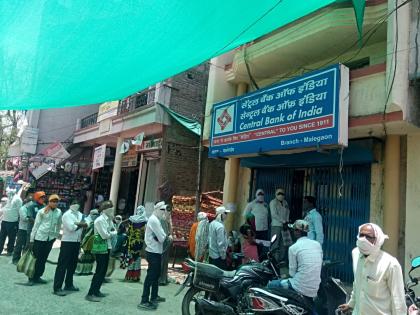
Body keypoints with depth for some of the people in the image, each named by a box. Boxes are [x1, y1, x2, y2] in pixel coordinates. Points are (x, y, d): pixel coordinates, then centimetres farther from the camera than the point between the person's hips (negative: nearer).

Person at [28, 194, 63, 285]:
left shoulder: (59, 212, 1)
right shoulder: (42, 212, -7)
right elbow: (36, 225, -4)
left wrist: (57, 234, 14)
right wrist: (31, 239, -4)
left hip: (51, 238, 3)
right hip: (40, 237, -3)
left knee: (43, 259, 11)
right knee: (36, 257, 3)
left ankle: (37, 277, 23)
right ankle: (31, 278, 14)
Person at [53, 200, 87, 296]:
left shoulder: (80, 215, 13)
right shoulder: (67, 215, -8)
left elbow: (86, 224, -1)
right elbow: (71, 228, -20)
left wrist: (77, 223, -16)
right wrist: (80, 225, -6)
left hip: (77, 242, 7)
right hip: (67, 242, -7)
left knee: (72, 264, 15)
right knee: (62, 265, -4)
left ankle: (69, 284, 28)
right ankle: (57, 288, 0)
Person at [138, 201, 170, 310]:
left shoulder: (155, 219, 15)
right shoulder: (154, 220, -18)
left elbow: (159, 235, 12)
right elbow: (161, 238, -21)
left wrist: (166, 236, -6)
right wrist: (168, 237, -3)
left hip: (155, 251, 11)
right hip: (153, 252, -11)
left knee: (156, 274, 19)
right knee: (151, 275, -7)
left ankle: (154, 296, 32)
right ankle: (144, 301, -3)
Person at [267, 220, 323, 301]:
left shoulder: (293, 248, -12)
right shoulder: (318, 244, 4)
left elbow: (292, 273, -6)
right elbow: (320, 265, 13)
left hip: (300, 288, -6)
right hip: (315, 289, 6)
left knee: (271, 285, 11)